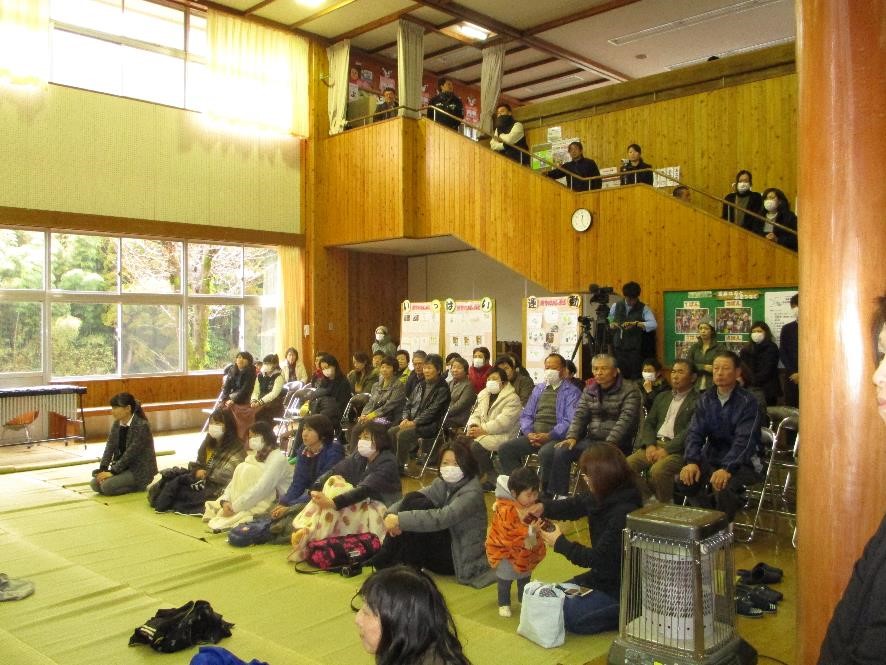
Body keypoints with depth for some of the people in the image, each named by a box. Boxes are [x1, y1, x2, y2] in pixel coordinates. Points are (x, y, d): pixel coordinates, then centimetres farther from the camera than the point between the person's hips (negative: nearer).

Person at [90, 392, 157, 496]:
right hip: (123, 467, 8)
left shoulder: (141, 426, -21)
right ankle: (131, 483, 9)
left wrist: (113, 471, -20)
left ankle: (139, 485, 0)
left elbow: (131, 453, -23)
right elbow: (110, 447, -1)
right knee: (95, 483, -7)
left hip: (140, 470, -8)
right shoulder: (117, 423, 3)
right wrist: (102, 469, -12)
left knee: (107, 486, -23)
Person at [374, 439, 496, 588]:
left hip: (459, 557, -7)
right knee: (413, 499, -13)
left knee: (418, 507, -23)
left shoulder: (472, 493, -22)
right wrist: (392, 514, -28)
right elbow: (410, 499, -7)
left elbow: (443, 518, -36)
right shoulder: (442, 483, 1)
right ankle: (384, 559, -8)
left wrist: (400, 520, -38)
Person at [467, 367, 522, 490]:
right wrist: (473, 426, -6)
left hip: (502, 435, -7)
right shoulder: (484, 395, 19)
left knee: (476, 446, -30)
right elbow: (476, 414, 17)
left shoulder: (512, 398, -7)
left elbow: (503, 421, -18)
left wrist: (483, 429, -22)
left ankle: (489, 479, -11)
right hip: (482, 433, 7)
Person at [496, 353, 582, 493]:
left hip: (555, 437, -6)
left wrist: (549, 436, -19)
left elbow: (570, 421, -10)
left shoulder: (572, 392, 3)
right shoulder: (538, 389, 22)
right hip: (533, 435, 6)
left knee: (546, 453, -37)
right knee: (504, 449, -13)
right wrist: (529, 433, -3)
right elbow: (525, 415, 18)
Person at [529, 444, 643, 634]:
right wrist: (544, 508, -6)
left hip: (619, 588, -9)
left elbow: (598, 559, -25)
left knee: (567, 616, -11)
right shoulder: (607, 498, -5)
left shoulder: (624, 513, -31)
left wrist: (560, 543, -14)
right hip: (605, 575, 9)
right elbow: (577, 505, 10)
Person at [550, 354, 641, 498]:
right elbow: (580, 415, 8)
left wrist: (610, 443, -27)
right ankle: (558, 494, -9)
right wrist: (572, 437, -10)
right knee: (561, 451, -16)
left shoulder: (629, 391, -5)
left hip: (617, 443, -5)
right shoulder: (590, 390, 14)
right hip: (591, 440, 6)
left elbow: (625, 420, -16)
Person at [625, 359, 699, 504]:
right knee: (626, 465, -17)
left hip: (677, 449, -6)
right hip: (655, 444, 6)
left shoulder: (698, 401, 0)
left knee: (658, 470, -34)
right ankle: (649, 498, 4)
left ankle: (666, 505, -8)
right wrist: (650, 445, -3)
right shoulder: (662, 397, 23)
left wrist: (666, 450, -17)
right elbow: (649, 423, 17)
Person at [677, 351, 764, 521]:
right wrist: (691, 461, -21)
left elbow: (743, 440, -21)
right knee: (684, 479, -21)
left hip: (743, 462, -5)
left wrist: (727, 469, -36)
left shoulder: (748, 402, -11)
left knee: (723, 487, -34)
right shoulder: (705, 399, 5)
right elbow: (695, 432, -2)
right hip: (711, 458, 5)